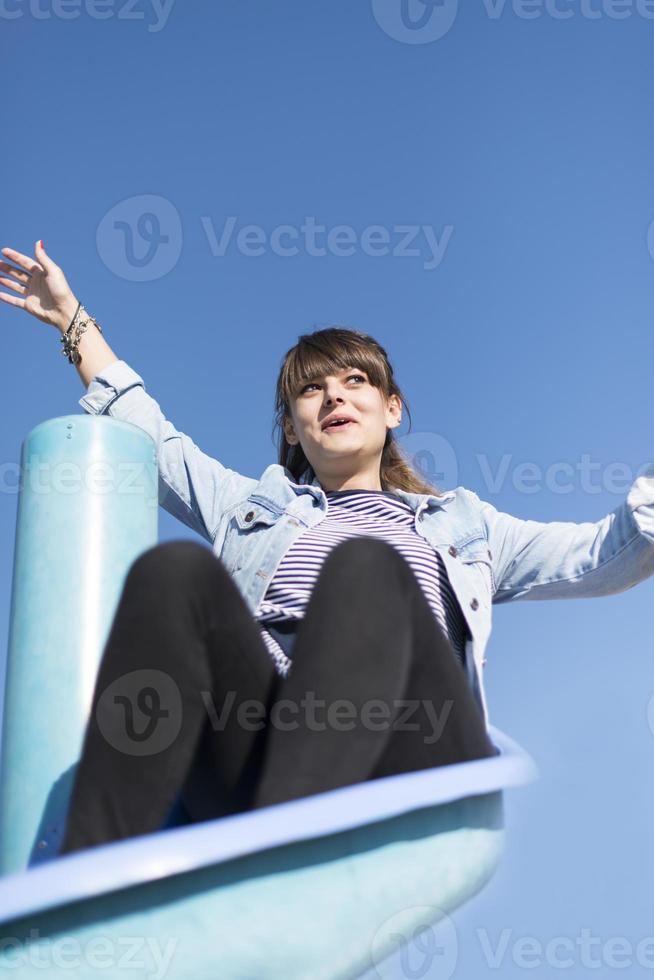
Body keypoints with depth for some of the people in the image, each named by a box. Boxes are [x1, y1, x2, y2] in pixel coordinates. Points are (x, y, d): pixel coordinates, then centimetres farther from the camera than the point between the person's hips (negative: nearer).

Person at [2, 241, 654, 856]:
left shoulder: (464, 523, 35)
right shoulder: (253, 504, 39)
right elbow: (143, 434, 43)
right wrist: (74, 319, 47)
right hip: (253, 739, 1)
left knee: (364, 566, -31)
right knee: (175, 570, -28)